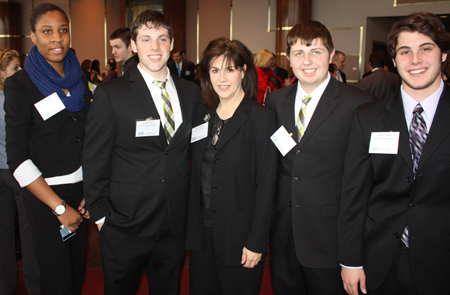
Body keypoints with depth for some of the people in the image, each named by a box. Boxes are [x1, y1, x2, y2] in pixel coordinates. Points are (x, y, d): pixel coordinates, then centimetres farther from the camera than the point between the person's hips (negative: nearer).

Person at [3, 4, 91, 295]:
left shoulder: (80, 78, 6)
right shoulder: (19, 85, -9)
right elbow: (18, 156, -12)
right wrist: (59, 206, -14)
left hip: (81, 188, 5)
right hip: (45, 193, -4)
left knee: (78, 270, 16)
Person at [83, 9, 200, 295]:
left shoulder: (191, 92, 4)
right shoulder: (110, 94, -8)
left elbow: (194, 148, 9)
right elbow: (95, 161, -6)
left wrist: (192, 206, 6)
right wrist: (101, 215, -6)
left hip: (176, 225, 3)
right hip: (125, 227, -3)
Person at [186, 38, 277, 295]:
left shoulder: (262, 119, -12)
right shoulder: (203, 113, 5)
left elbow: (266, 186, -13)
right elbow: (197, 173, 8)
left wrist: (256, 243, -14)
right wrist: (193, 224, 6)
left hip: (239, 235, -5)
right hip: (202, 230, 5)